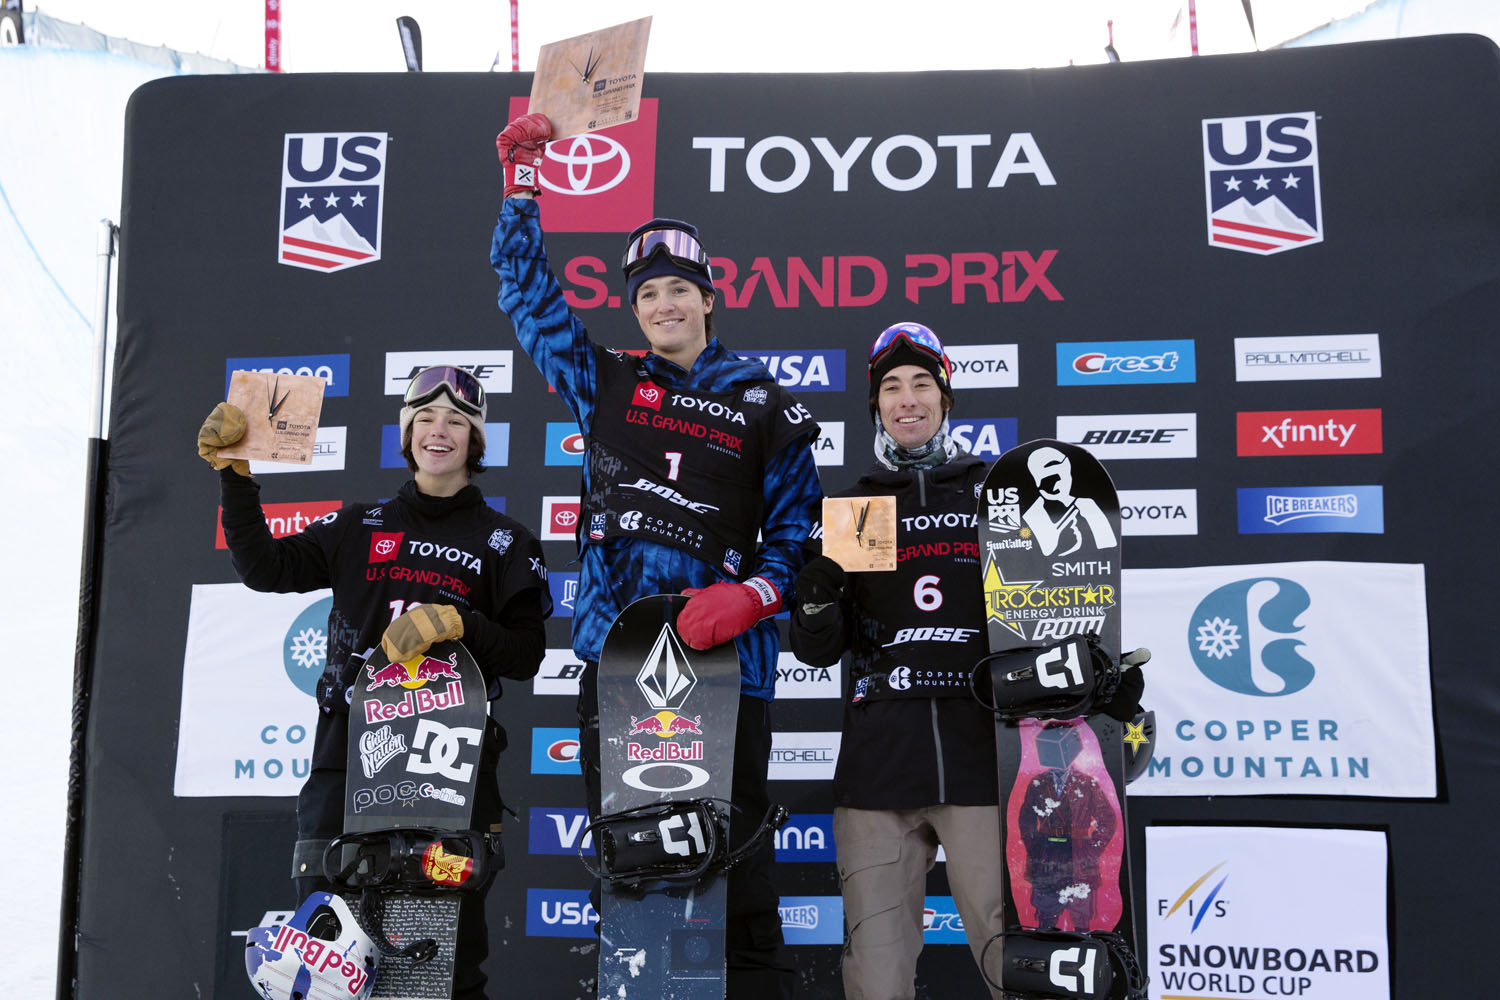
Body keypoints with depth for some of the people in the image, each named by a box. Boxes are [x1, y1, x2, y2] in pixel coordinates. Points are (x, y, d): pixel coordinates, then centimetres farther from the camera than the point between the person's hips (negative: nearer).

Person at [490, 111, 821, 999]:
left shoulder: (767, 407, 6)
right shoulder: (604, 382, 14)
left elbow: (798, 533, 4)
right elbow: (529, 291, 20)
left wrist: (750, 596, -14)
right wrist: (523, 181, 16)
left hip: (725, 653, -3)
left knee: (735, 850, 1)